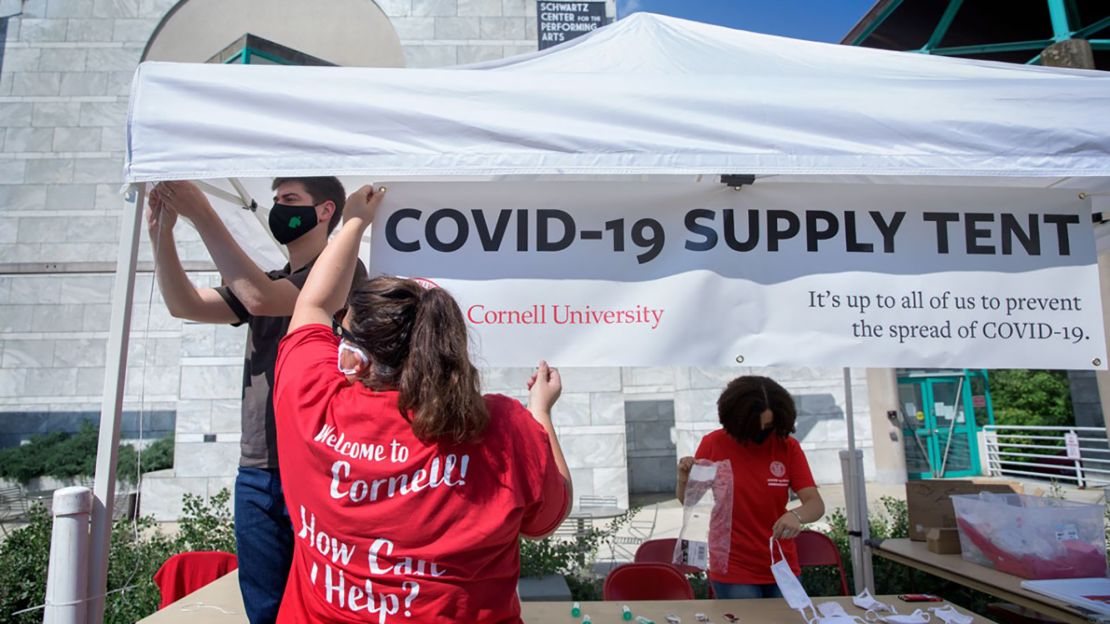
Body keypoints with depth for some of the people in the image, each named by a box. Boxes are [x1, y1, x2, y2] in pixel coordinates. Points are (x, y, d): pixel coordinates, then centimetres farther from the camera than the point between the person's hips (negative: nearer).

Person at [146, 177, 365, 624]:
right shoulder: (267, 281, 17)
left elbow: (260, 298, -20)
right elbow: (186, 305, 7)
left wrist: (202, 215, -16)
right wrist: (161, 232, -4)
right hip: (256, 473, 7)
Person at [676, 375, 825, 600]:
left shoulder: (789, 447, -6)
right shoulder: (713, 444, -9)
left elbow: (816, 504, -11)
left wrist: (796, 515, -34)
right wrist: (684, 479, -22)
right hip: (733, 571, -2)